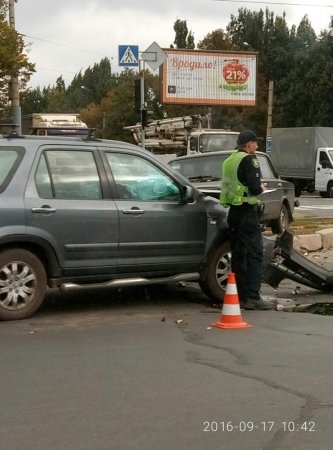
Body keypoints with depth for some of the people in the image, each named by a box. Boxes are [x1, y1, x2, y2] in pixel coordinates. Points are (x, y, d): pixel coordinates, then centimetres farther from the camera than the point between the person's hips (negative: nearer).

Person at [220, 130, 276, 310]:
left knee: (238, 254, 12)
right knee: (254, 253, -6)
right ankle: (252, 297, -9)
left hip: (234, 211, 9)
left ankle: (240, 295, 16)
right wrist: (261, 188, 2)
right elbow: (254, 187, -20)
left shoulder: (229, 161, 15)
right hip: (247, 212, -9)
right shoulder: (248, 160, -12)